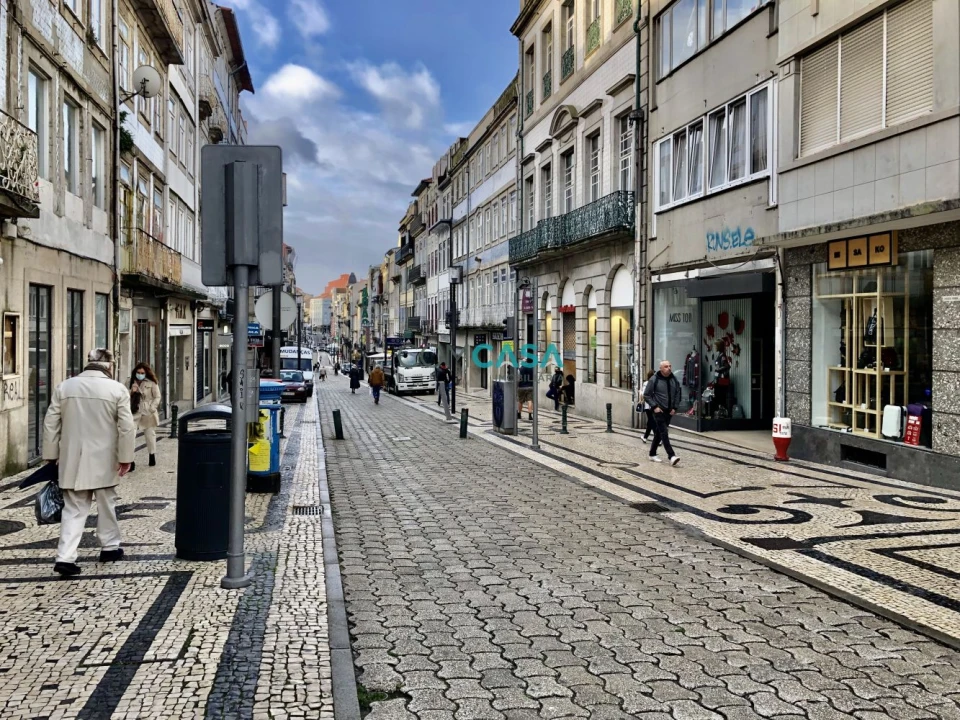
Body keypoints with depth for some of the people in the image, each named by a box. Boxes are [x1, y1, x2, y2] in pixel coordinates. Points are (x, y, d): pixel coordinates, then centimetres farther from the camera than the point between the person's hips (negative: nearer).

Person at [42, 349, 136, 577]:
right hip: (103, 460, -2)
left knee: (73, 509, 6)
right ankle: (109, 547, 29)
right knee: (106, 504, 16)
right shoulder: (117, 389, -8)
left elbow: (51, 424, 4)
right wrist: (126, 457, -3)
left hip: (72, 460, 2)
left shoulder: (64, 387, 2)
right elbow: (127, 427, -11)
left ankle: (65, 557, -4)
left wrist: (51, 455, 12)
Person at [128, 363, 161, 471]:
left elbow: (157, 397, -3)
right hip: (135, 412, 3)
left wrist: (151, 409, -14)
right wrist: (131, 392, -3)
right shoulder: (133, 383, 11)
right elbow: (129, 398, 19)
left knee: (150, 434, 12)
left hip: (148, 413, -3)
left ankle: (152, 456, 31)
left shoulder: (152, 383, -2)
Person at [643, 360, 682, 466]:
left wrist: (675, 408, 3)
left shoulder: (674, 380, 5)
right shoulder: (654, 380, -9)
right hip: (659, 411, -5)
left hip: (669, 412, 5)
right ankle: (671, 456, -19)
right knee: (664, 433, -13)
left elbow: (677, 394, 13)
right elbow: (646, 395, -5)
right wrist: (654, 406, -12)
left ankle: (652, 454, 25)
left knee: (659, 433, 14)